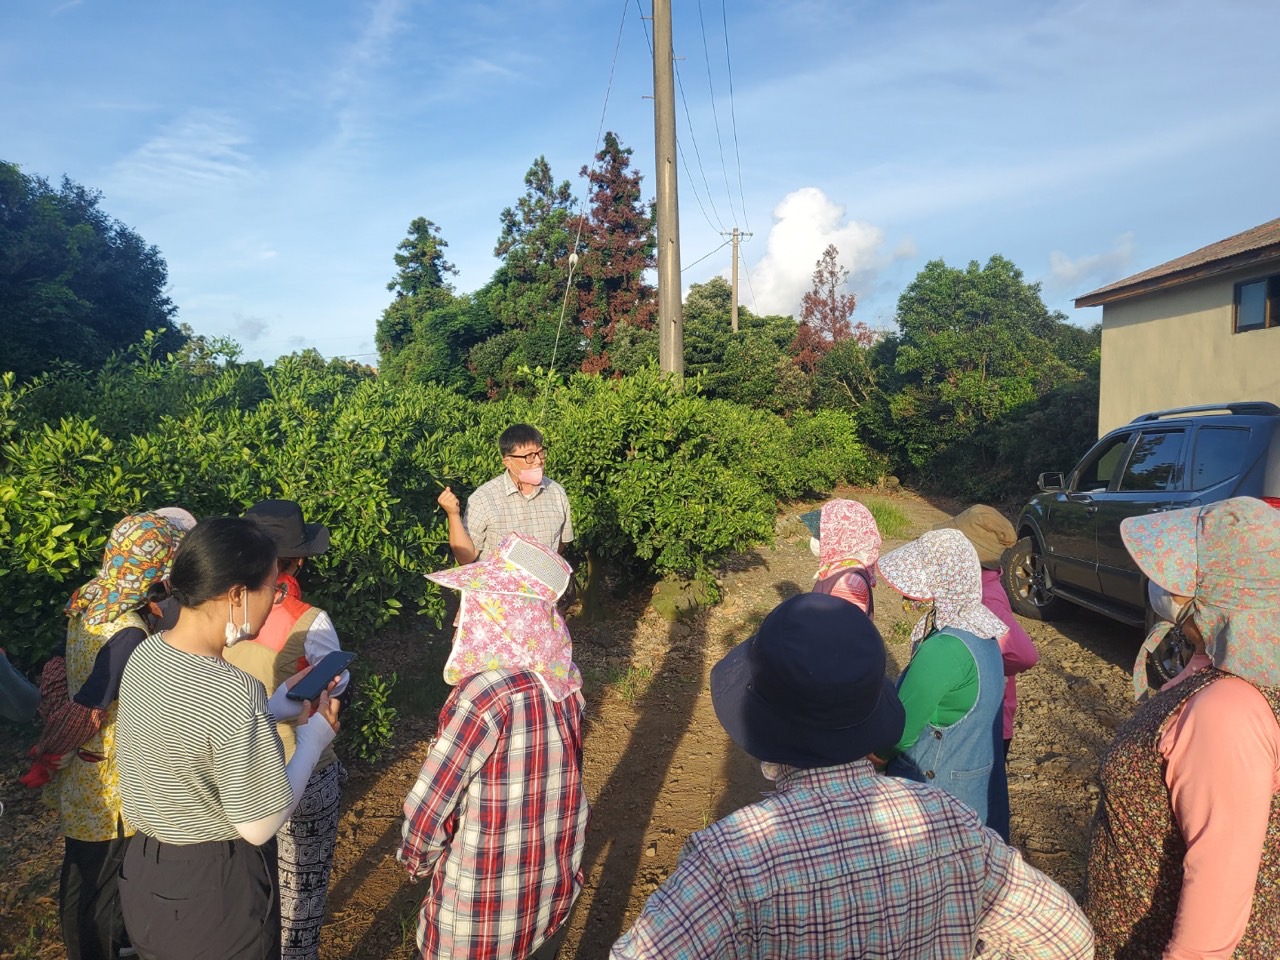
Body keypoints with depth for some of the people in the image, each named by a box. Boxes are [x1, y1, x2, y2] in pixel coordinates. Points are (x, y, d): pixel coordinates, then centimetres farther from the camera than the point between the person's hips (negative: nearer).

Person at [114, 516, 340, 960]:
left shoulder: (145, 654, -8)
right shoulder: (234, 691, -32)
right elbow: (258, 826, -22)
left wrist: (274, 710, 5)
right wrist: (315, 737, -11)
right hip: (217, 890, -7)